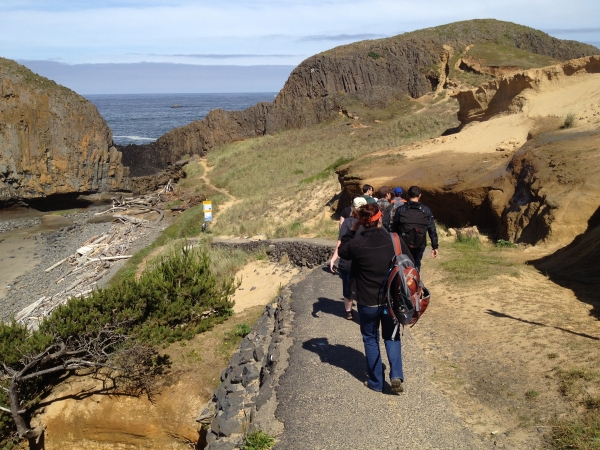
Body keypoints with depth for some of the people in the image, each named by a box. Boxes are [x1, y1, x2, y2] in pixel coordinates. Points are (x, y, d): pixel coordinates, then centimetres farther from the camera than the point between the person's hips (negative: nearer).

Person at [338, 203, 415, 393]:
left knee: (371, 339, 17)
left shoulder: (357, 243, -16)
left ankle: (376, 382, 23)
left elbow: (342, 251, 7)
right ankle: (396, 375, 3)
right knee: (391, 337, 19)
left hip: (367, 302, -1)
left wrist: (353, 228, 2)